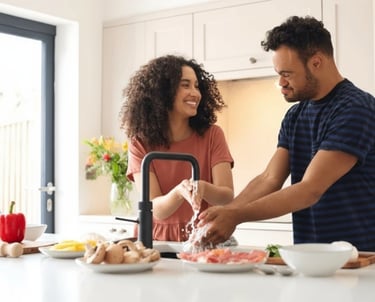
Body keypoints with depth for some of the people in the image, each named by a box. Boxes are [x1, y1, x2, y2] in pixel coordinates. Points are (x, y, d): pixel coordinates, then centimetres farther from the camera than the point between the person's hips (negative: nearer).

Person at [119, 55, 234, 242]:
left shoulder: (212, 135, 0)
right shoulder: (141, 143, -2)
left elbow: (227, 197, -8)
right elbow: (156, 210, -10)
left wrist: (202, 188, -29)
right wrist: (179, 192, -31)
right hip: (160, 242, -1)